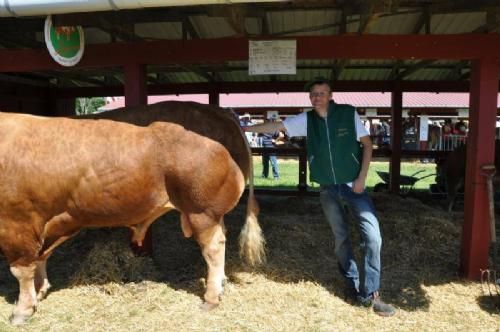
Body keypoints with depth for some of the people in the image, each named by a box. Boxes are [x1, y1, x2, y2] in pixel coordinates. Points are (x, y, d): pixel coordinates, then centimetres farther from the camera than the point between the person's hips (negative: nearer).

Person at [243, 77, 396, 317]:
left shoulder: (349, 113, -8)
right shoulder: (306, 119, -2)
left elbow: (367, 144, -4)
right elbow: (276, 126, 1)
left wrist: (362, 177, -11)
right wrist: (246, 129, -2)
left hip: (353, 184, -2)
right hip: (328, 189, 2)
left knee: (372, 235, -9)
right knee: (341, 238, 11)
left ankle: (369, 293, 4)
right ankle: (352, 285, 29)